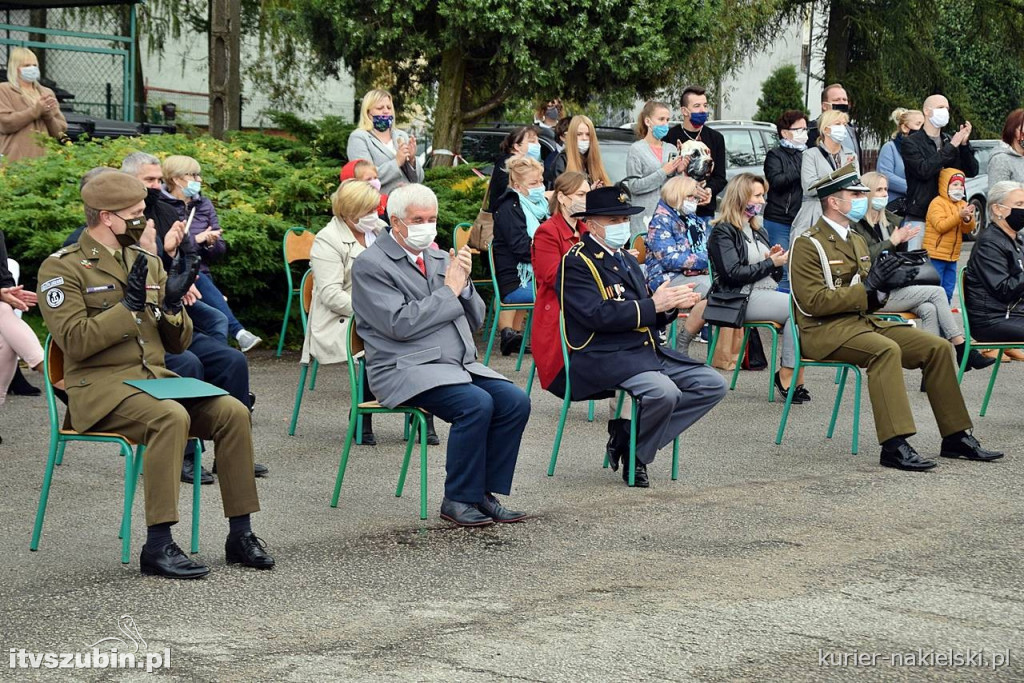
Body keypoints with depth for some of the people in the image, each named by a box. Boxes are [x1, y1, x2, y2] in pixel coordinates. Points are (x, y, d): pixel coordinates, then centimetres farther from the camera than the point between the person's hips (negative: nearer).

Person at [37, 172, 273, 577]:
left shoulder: (147, 262, 16)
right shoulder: (62, 267, -2)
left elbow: (178, 344, 18)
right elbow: (74, 341, -15)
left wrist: (172, 303, -2)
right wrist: (130, 304, -16)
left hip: (155, 379, 6)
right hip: (100, 388, -6)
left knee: (233, 412, -17)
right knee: (172, 418, -34)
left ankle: (240, 535, -10)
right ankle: (157, 547, -31)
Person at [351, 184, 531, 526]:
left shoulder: (438, 258, 18)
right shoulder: (370, 265, -5)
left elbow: (475, 320, 17)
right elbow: (400, 324, -17)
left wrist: (464, 283, -2)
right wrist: (449, 291, -9)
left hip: (459, 364, 7)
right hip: (405, 369, -7)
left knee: (515, 401, -16)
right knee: (476, 404, -30)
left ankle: (483, 493, -7)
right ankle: (457, 500, -17)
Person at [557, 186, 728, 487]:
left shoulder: (626, 259, 21)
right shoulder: (576, 263, -7)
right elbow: (598, 315, -20)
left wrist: (672, 304, -3)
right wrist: (653, 304, -18)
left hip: (647, 350, 9)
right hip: (603, 357, -9)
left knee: (714, 385, -2)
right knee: (663, 392, -34)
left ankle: (628, 432, -2)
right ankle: (633, 458, -7)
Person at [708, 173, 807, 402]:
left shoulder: (758, 231, 24)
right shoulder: (723, 232, -1)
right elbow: (733, 273, -13)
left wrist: (776, 259, 2)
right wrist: (770, 263, -10)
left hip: (767, 294, 8)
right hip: (742, 299, -8)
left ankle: (794, 379, -25)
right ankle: (787, 376, -21)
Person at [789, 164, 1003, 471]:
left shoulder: (856, 241, 20)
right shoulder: (808, 244, -7)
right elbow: (813, 302, -18)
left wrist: (883, 287, -3)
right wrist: (867, 286, -18)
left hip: (863, 321, 9)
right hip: (826, 331, -8)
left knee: (937, 347, -6)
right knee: (886, 349, -36)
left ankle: (955, 437, 0)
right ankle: (894, 446, -41)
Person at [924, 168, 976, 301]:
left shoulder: (962, 204, 13)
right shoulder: (937, 203, -10)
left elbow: (968, 230, 9)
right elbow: (940, 226, -21)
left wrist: (968, 219, -13)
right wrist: (959, 215, -28)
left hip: (952, 257, 8)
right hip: (936, 256, -8)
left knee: (948, 292, 12)